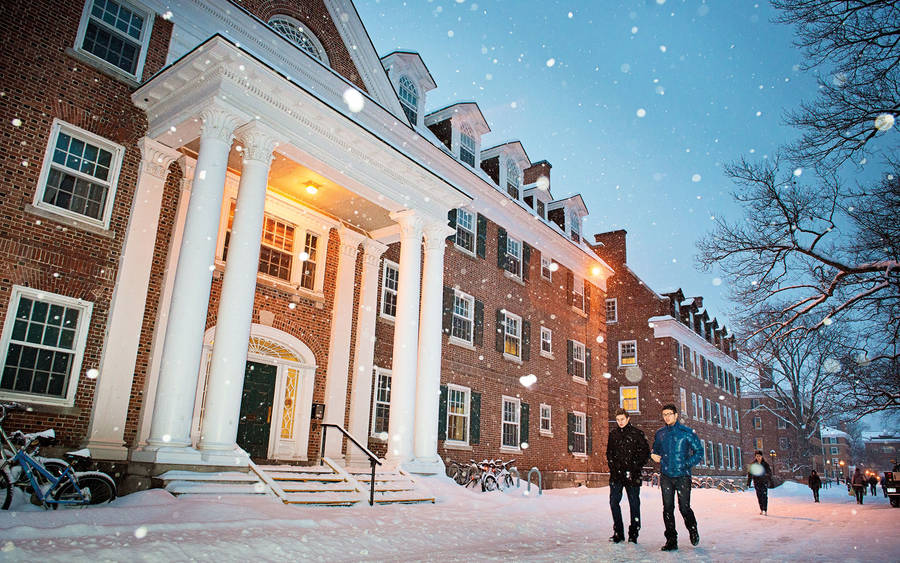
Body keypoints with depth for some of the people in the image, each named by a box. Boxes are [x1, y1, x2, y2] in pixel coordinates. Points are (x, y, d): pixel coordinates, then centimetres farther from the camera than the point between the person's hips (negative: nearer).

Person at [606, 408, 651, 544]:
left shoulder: (637, 433, -2)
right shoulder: (613, 433, 9)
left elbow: (645, 452, -2)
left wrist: (634, 469, -9)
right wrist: (613, 467, 0)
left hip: (632, 476, -3)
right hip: (616, 475, 3)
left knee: (634, 504, 4)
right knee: (613, 502, 1)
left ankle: (633, 534, 15)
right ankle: (618, 533, 12)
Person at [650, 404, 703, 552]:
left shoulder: (687, 432, -2)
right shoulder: (660, 434, 11)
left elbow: (699, 452, 0)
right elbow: (655, 450, 25)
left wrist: (686, 465, -11)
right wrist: (654, 455, 2)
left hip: (682, 476, -3)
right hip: (666, 476, 3)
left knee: (684, 508, -3)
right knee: (668, 508, 1)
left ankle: (693, 530, 28)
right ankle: (671, 540, 10)